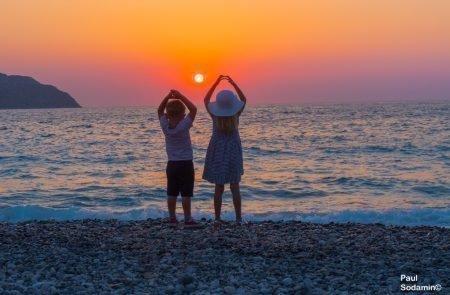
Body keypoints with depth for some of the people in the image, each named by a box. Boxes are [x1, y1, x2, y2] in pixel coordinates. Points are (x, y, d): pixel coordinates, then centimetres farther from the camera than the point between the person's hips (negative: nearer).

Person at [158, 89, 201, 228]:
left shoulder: (165, 126, -3)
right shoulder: (184, 126, -16)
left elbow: (160, 111, 11)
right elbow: (193, 109, -13)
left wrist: (168, 96, 2)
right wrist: (180, 96, -11)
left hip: (172, 164, 5)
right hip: (185, 164, -5)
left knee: (172, 193, 9)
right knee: (186, 193, -2)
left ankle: (172, 218, 13)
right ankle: (188, 219, 1)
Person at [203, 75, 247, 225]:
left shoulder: (215, 115, -10)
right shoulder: (235, 114, -10)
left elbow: (206, 100, 8)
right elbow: (243, 99, 9)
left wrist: (216, 82, 7)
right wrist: (233, 83, 9)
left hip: (217, 152, 0)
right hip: (233, 152, 0)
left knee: (219, 187, 3)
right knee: (235, 187, 4)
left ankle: (217, 218, 4)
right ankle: (238, 218, 6)